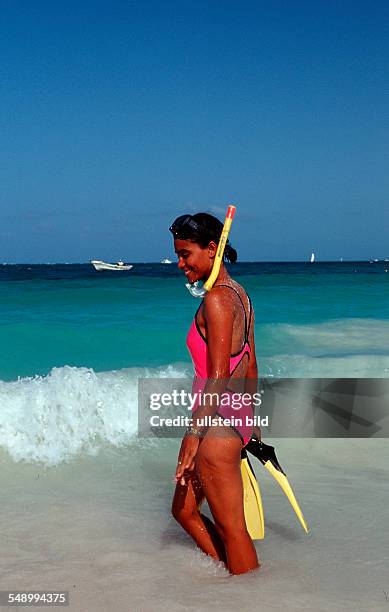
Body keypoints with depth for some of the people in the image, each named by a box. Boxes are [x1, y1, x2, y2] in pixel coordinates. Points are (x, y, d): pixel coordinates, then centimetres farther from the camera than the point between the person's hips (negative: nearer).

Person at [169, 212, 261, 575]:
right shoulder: (238, 293, 11)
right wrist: (251, 419, 25)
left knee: (231, 528, 3)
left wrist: (195, 433, -18)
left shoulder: (216, 298, -17)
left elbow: (218, 378, -20)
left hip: (218, 423, -10)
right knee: (184, 509, 22)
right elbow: (250, 364, 17)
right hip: (237, 418, 10)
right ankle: (230, 574, 32)